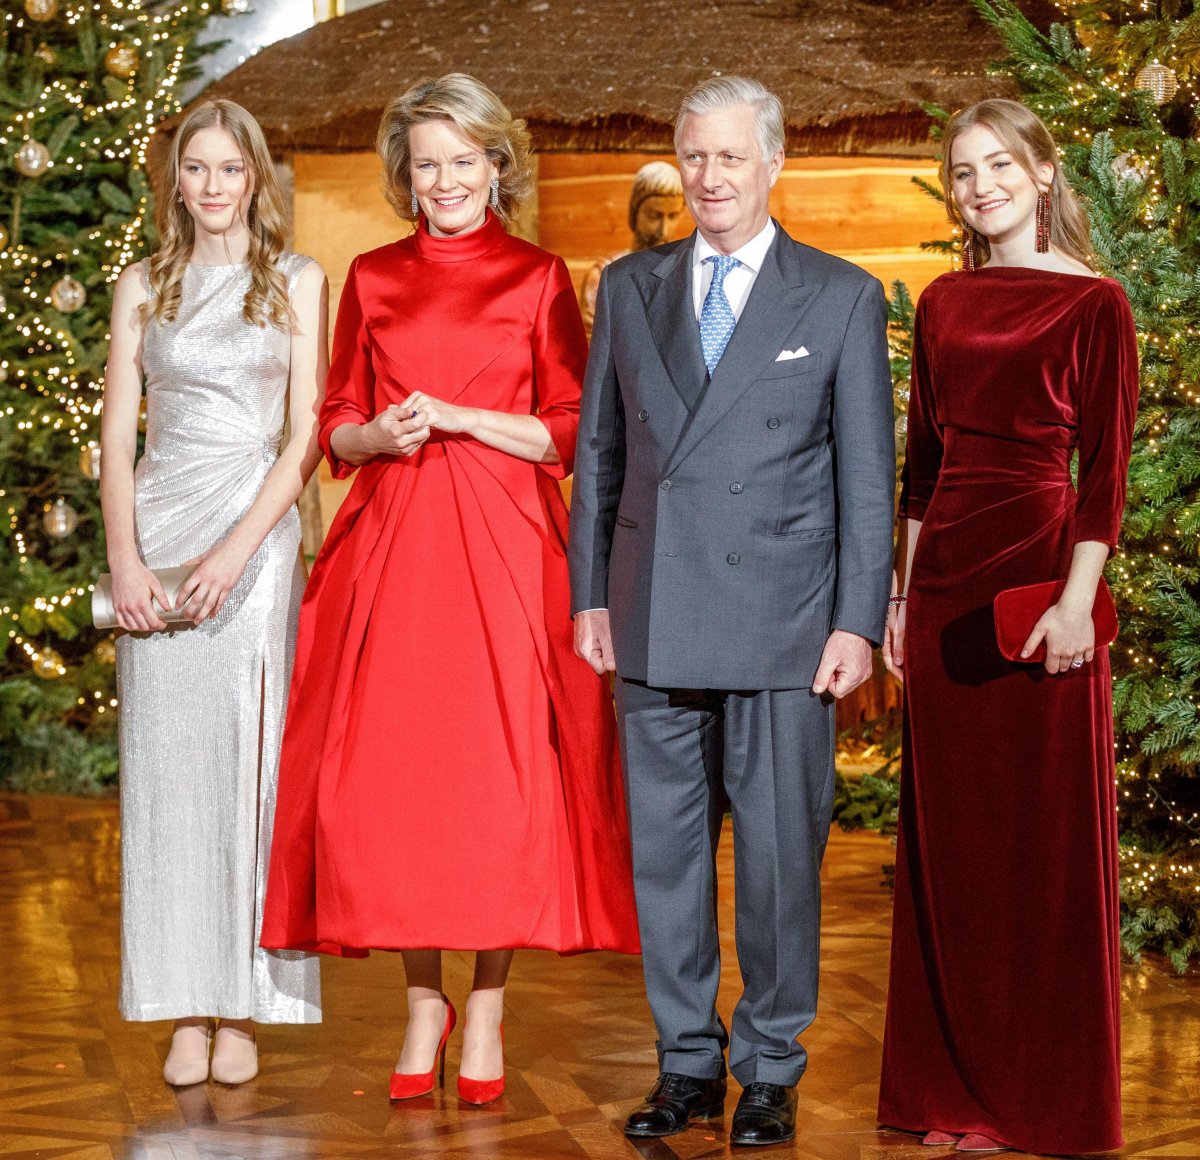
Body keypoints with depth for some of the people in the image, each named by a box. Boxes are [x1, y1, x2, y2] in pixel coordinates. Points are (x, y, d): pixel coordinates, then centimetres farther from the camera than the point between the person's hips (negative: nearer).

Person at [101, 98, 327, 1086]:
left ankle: (245, 1008, 2)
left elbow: (306, 436, -1)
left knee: (250, 755, -3)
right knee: (168, 760, 1)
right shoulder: (144, 288, 12)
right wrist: (124, 558, -7)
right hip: (158, 538, 2)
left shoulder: (298, 283, 6)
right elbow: (117, 435, 7)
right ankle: (186, 1010, 5)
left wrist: (237, 550, -12)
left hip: (258, 532, -2)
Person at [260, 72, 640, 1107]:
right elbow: (337, 428, 15)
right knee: (387, 775, -2)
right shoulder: (372, 279, 12)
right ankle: (424, 1002, 14)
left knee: (501, 774, -4)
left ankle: (487, 1007, 9)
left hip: (504, 549, -2)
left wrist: (459, 417, -10)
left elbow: (572, 436, 2)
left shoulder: (537, 278, 5)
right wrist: (380, 435, -6)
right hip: (389, 547, 2)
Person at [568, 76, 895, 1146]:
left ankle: (770, 1070, 16)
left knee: (780, 852, 2)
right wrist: (590, 595, 8)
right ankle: (688, 1062, 20)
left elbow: (868, 475, 1)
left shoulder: (843, 298, 2)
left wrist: (858, 621, -5)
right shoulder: (630, 288, 11)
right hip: (655, 619, 3)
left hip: (783, 623, -3)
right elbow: (600, 449, 14)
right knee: (665, 847, 8)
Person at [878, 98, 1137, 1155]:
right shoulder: (945, 303, 12)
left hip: (1038, 578, -5)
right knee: (954, 839, 9)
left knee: (1049, 836, 1)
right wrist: (901, 592, 12)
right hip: (945, 583, 5)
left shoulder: (1093, 305, -4)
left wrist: (1077, 599, -17)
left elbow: (1105, 471, -8)